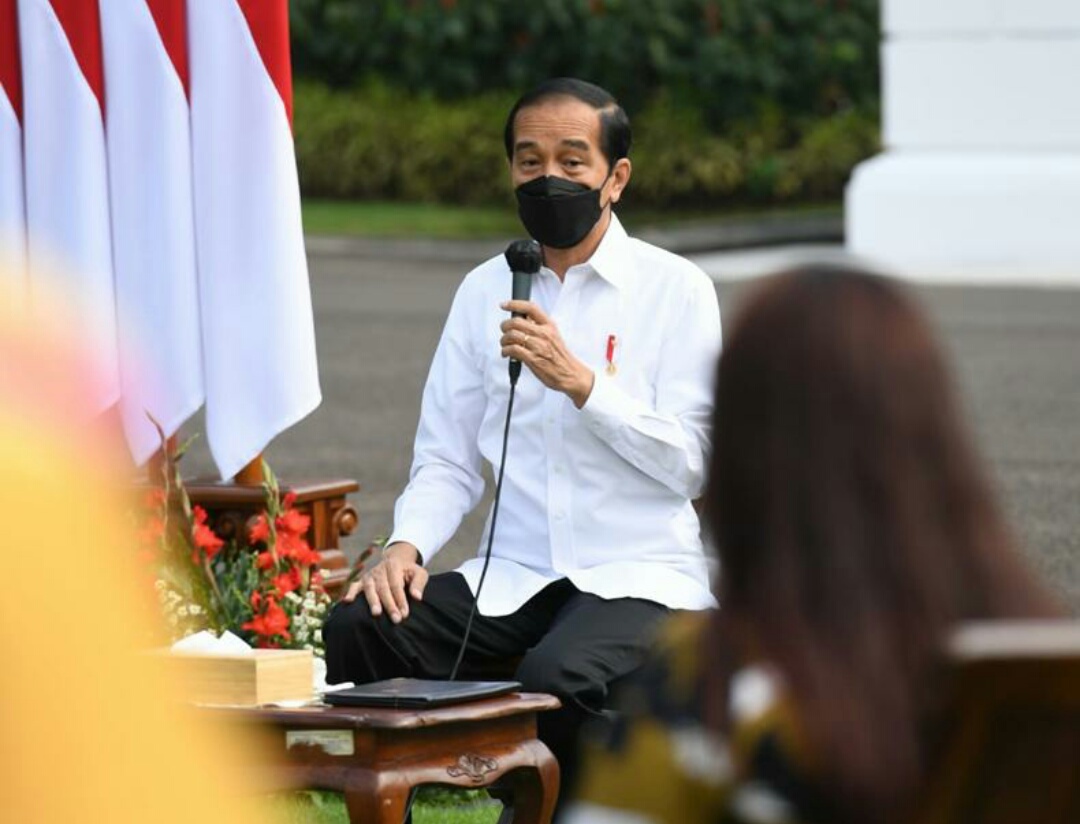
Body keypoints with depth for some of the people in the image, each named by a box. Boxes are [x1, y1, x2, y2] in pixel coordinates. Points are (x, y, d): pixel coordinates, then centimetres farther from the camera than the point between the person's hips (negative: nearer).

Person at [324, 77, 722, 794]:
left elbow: (687, 464, -7)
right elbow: (447, 460, 13)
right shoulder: (486, 290, 13)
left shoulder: (675, 289, 0)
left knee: (558, 675, -36)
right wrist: (407, 545, -7)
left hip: (640, 574, -4)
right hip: (513, 574, 5)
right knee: (358, 628, -21)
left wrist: (579, 380, -17)